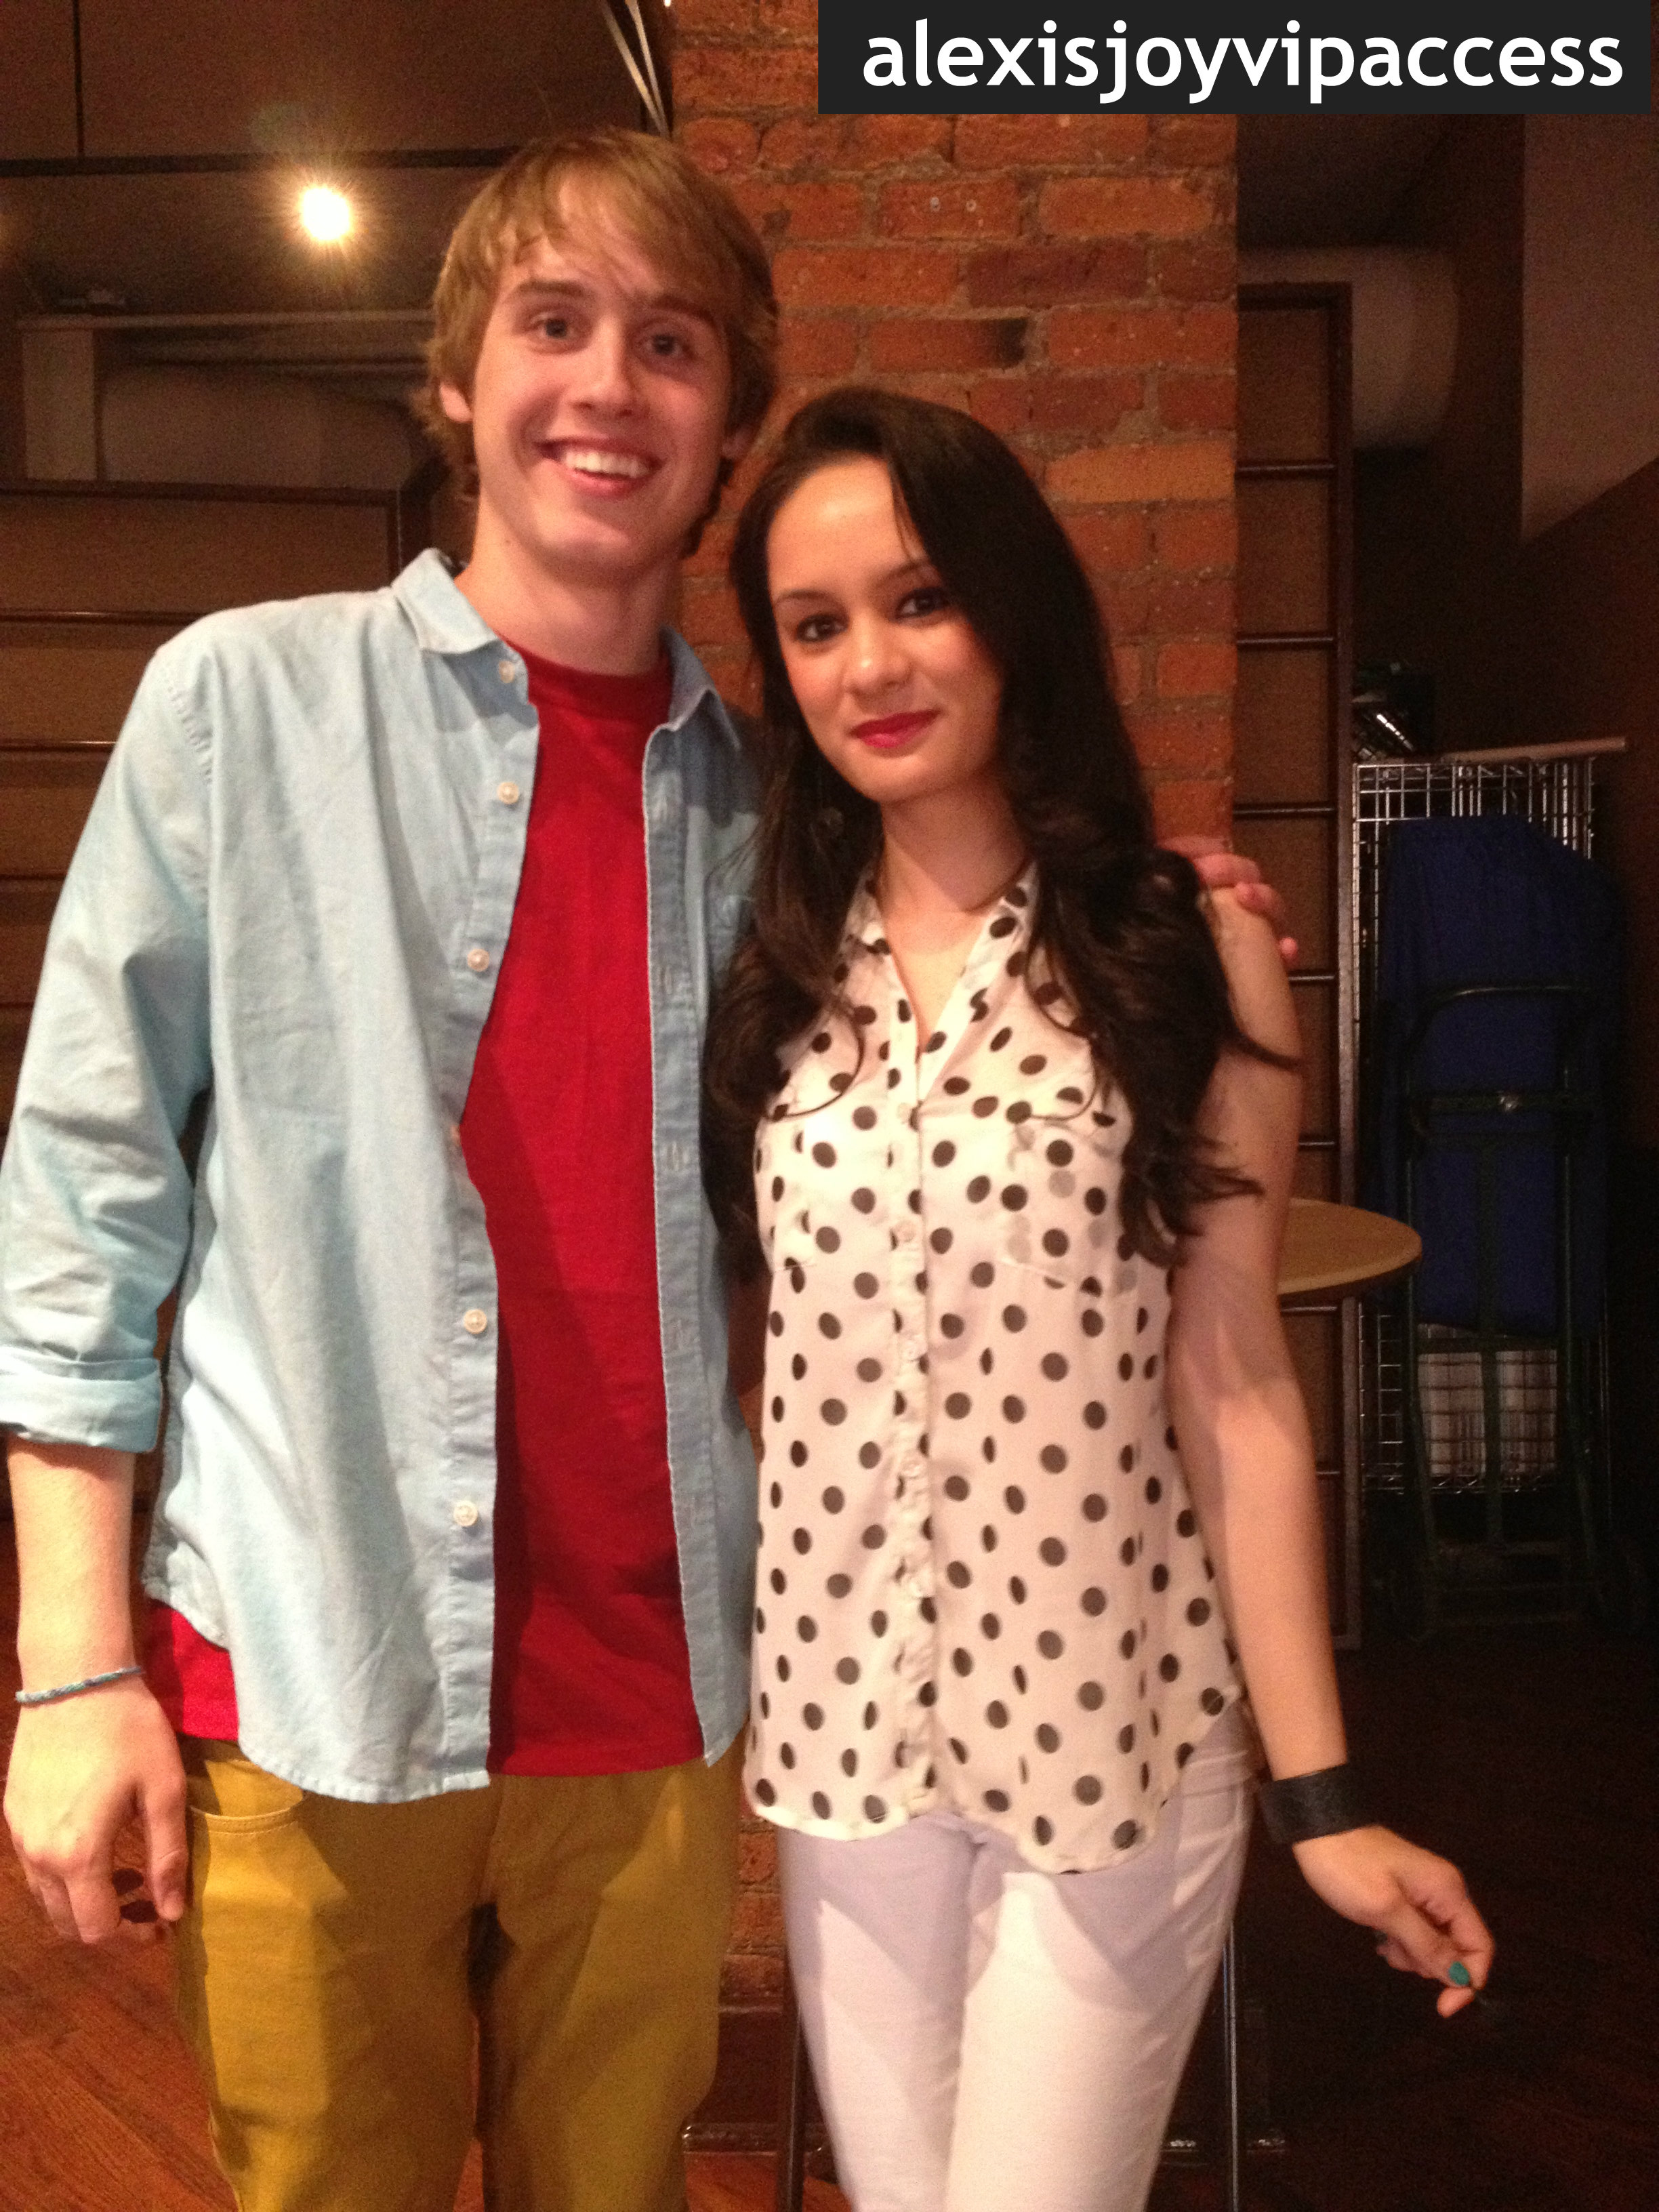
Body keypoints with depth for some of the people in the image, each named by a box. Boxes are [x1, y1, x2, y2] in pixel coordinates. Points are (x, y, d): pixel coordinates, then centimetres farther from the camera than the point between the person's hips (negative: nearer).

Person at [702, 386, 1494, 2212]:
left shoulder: (1188, 959, -6)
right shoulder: (770, 975, 3)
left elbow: (1230, 1378, -6)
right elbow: (741, 1329, 5)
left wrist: (1317, 1791, -5)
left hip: (1105, 1721, -3)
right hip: (838, 1717, 3)